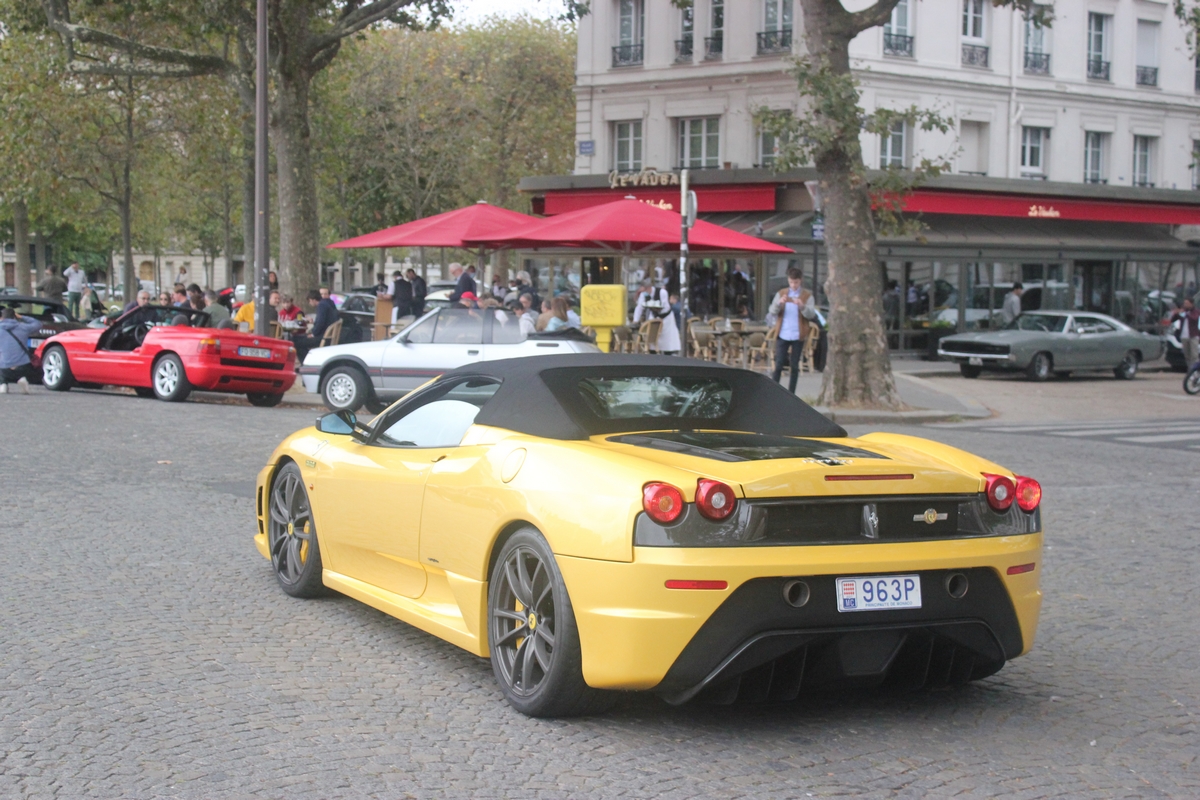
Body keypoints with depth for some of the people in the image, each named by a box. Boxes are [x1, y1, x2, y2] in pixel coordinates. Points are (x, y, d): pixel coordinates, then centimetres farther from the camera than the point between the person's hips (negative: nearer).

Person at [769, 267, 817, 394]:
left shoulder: (807, 295, 3)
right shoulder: (781, 293, 8)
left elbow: (811, 314, -7)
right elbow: (772, 312, 0)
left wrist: (802, 306, -26)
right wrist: (779, 303, -20)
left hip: (798, 336, 0)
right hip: (782, 335, 1)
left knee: (794, 366, 5)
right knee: (778, 365, -3)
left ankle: (791, 394, 10)